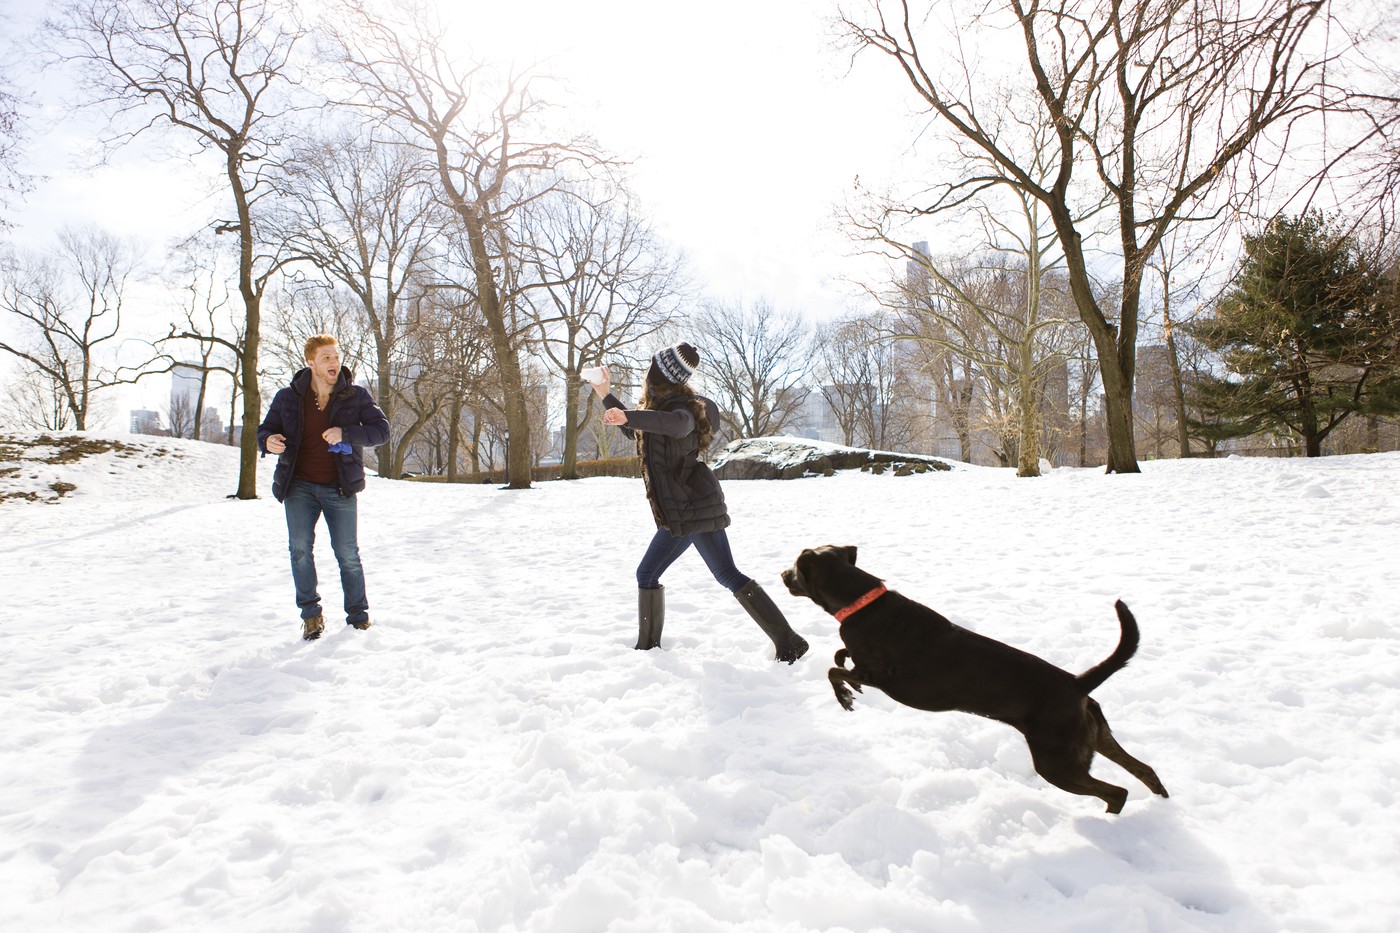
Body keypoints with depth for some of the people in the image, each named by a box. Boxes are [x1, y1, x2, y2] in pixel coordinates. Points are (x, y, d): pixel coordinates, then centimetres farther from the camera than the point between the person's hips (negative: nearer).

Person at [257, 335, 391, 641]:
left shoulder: (356, 397, -1)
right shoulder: (288, 397, 2)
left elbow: (381, 429, -6)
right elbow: (265, 429, 11)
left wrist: (346, 433, -22)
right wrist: (268, 441, -15)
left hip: (339, 488, -1)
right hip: (299, 486, 1)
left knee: (348, 554, 2)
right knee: (300, 548, -8)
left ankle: (358, 616, 16)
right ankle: (311, 614, 6)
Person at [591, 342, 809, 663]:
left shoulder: (680, 408, -14)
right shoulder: (661, 408, 16)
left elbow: (676, 424, -40)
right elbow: (637, 432, 34)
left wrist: (628, 416, -51)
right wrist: (606, 397, 33)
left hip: (694, 509, -10)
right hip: (680, 512, 10)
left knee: (728, 576, -10)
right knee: (647, 574, 12)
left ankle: (788, 642, -7)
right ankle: (647, 646, 23)